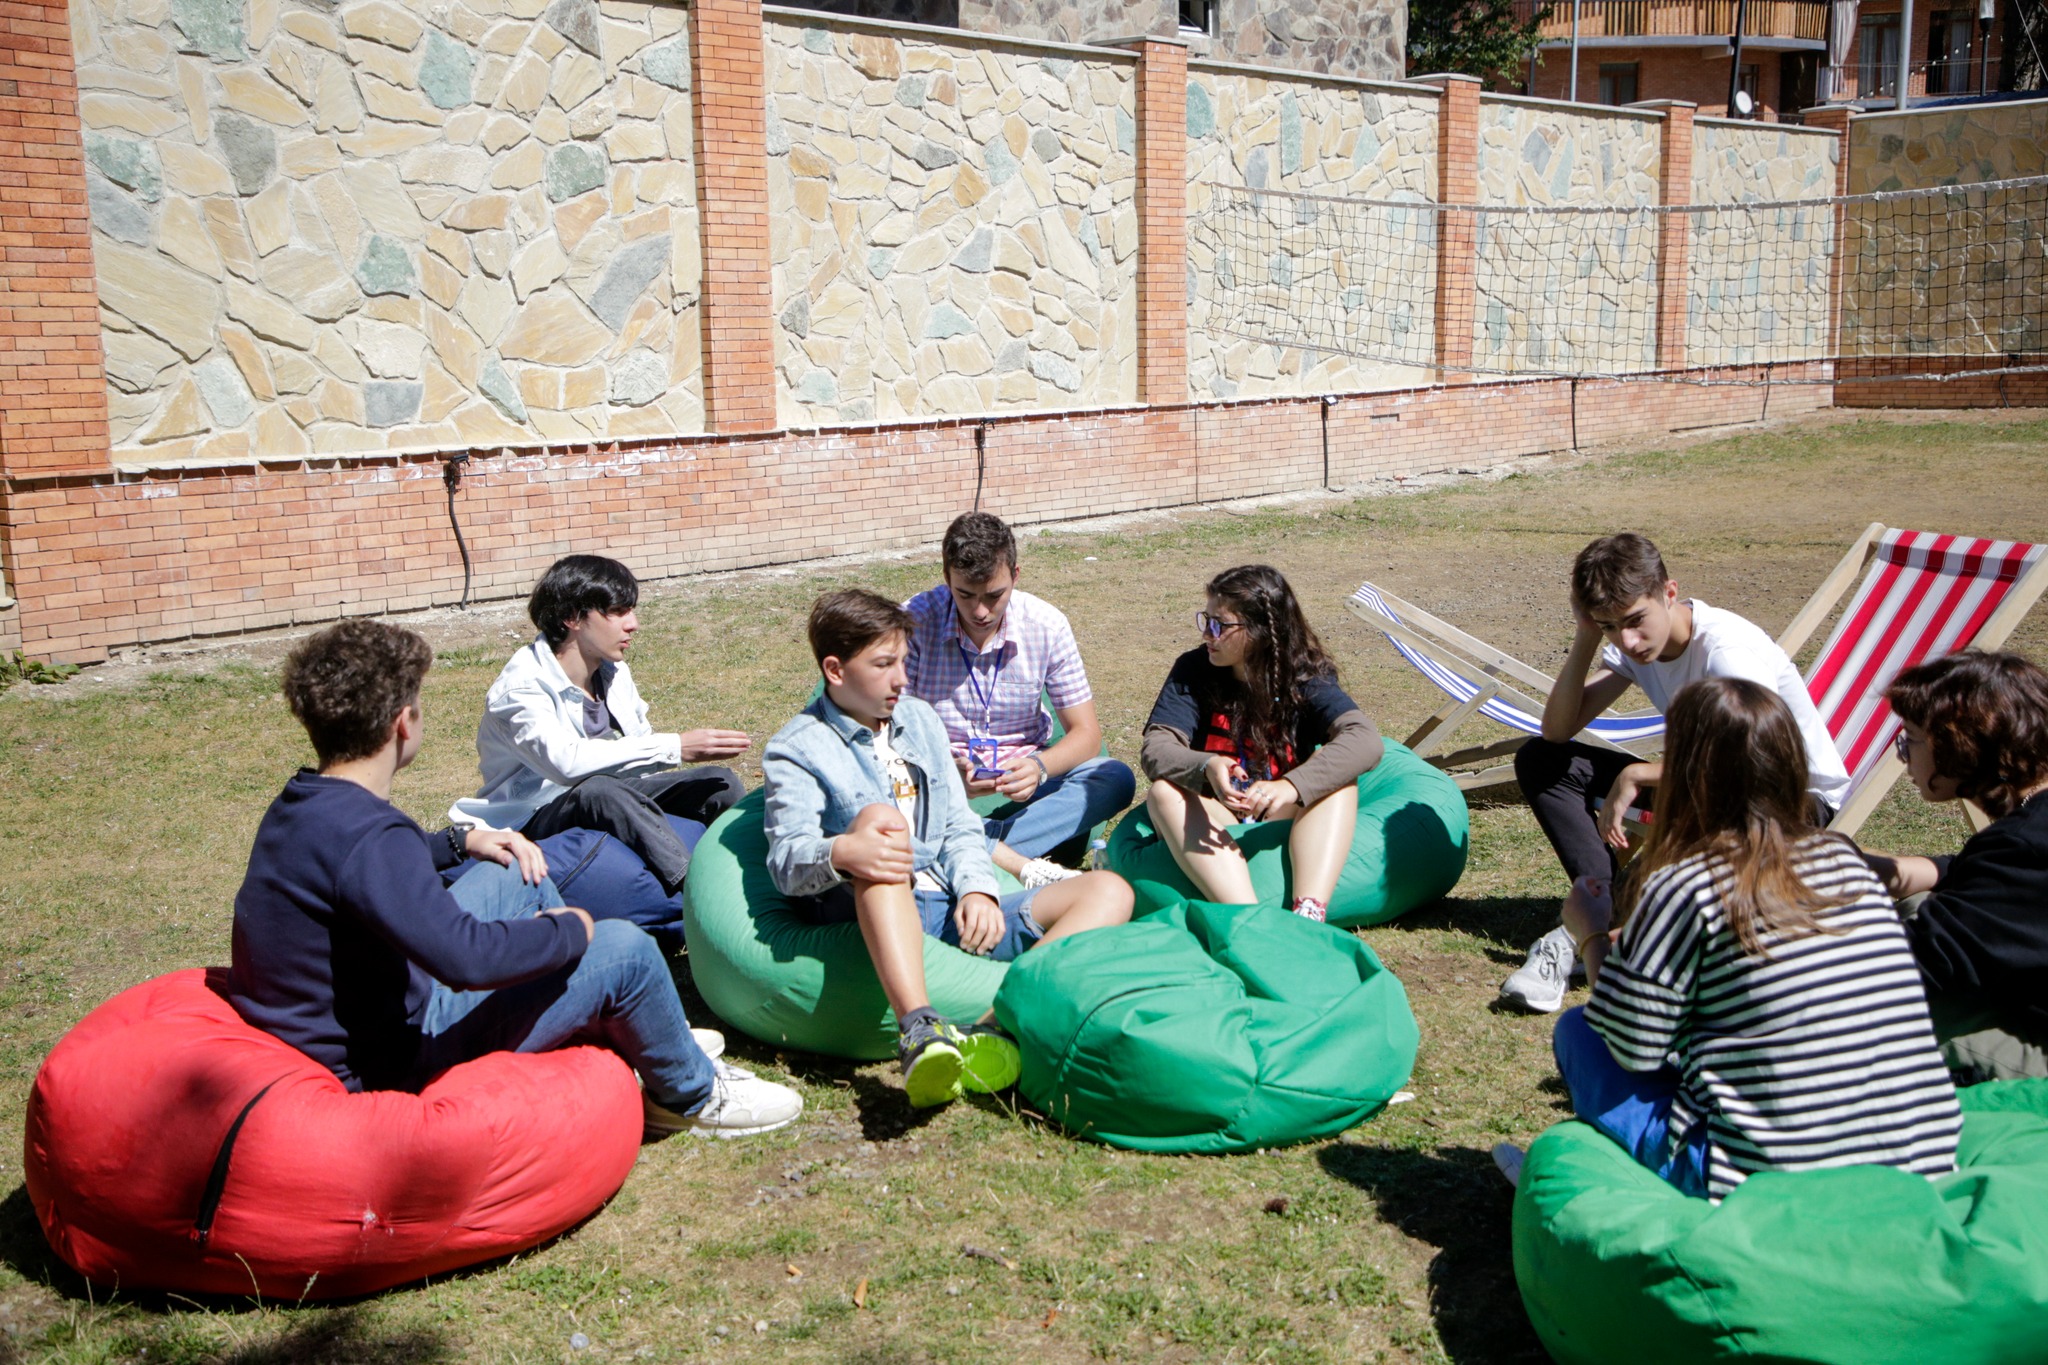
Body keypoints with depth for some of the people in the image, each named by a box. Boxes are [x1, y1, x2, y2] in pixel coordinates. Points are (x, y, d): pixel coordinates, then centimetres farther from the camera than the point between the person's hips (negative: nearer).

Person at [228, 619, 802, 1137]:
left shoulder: (297, 806, 2)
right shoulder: (368, 836, -30)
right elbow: (467, 958, -39)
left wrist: (460, 840, 16)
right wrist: (568, 930, -21)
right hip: (389, 1062, -10)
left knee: (513, 878, 18)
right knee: (623, 947, -12)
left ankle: (642, 1041, 30)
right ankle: (690, 1093, 17)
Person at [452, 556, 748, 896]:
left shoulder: (614, 673, 5)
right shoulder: (519, 688, -20)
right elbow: (566, 762, -37)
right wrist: (675, 748, -39)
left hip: (609, 802, 8)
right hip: (537, 819, -8)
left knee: (721, 783, -8)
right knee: (599, 790, -39)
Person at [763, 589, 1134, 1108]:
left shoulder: (920, 719, 22)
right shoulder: (796, 750, 3)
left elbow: (960, 826, 17)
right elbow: (787, 859, -12)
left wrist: (978, 890, -4)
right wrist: (840, 853, -36)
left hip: (959, 912, 6)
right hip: (878, 922, -6)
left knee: (1109, 890, -10)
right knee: (879, 818, -35)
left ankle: (999, 1025, -38)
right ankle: (918, 1028, -53)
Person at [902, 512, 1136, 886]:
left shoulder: (1046, 624, -6)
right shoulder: (915, 621, -11)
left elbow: (1086, 733, -4)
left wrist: (1039, 767, -26)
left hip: (1020, 785, 2)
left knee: (1116, 779, -23)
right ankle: (1027, 867, -39)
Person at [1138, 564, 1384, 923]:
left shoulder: (1305, 679, -6)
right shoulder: (1193, 671, -2)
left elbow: (1366, 740, -24)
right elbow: (1156, 749, -15)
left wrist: (1292, 786, -41)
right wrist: (1206, 768, -39)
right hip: (1213, 822, 1)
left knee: (1337, 777, -25)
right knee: (1164, 792, -28)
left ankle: (1309, 912, -45)